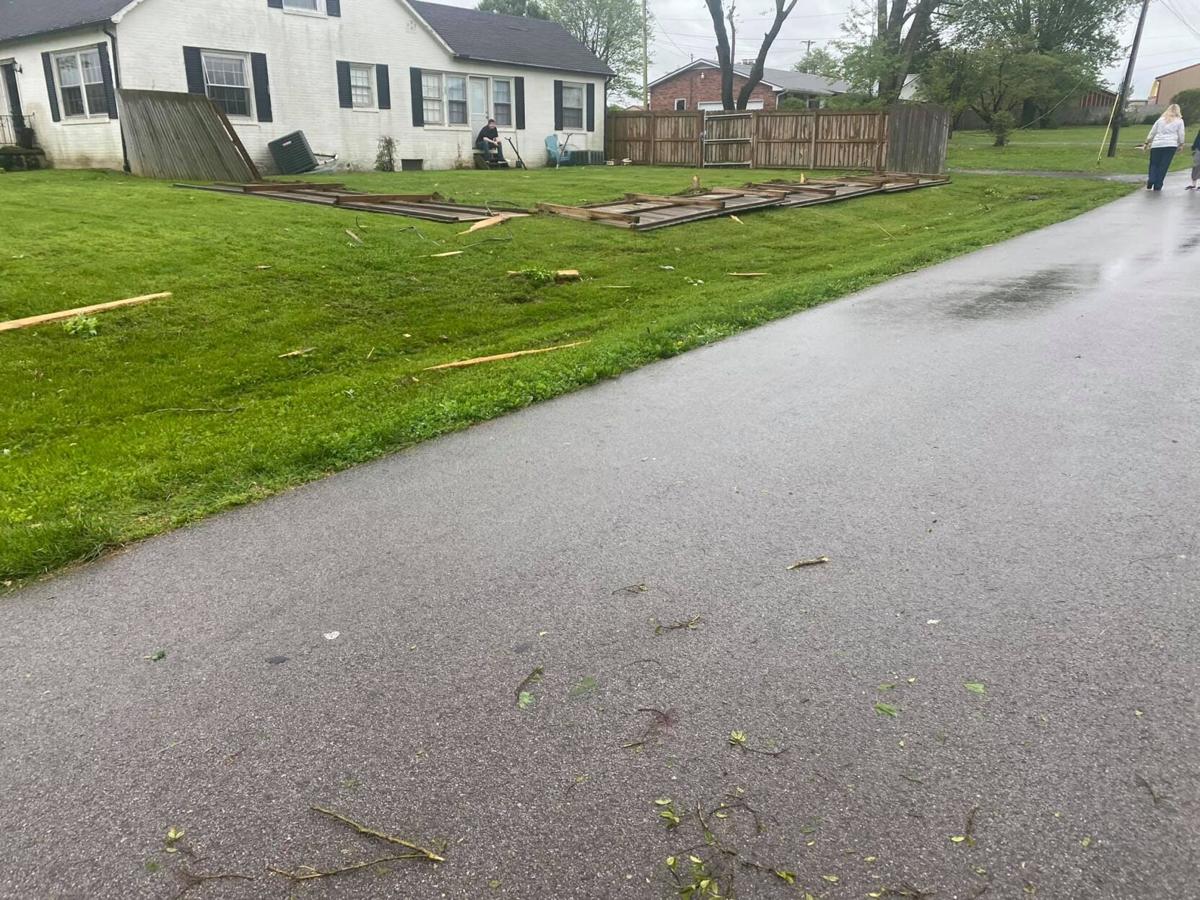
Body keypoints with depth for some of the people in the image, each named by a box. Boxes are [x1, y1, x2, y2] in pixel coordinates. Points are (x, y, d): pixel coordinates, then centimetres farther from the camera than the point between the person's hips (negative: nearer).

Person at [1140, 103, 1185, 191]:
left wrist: (1146, 143, 20)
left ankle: (1150, 182, -15)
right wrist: (1181, 144, 17)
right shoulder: (1179, 121, 8)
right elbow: (1181, 135, 5)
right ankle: (1157, 186, -4)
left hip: (1156, 145, 2)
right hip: (1170, 145, -2)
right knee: (1164, 166, -1)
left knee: (1154, 164, 6)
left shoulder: (1161, 119, 14)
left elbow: (1152, 133, 13)